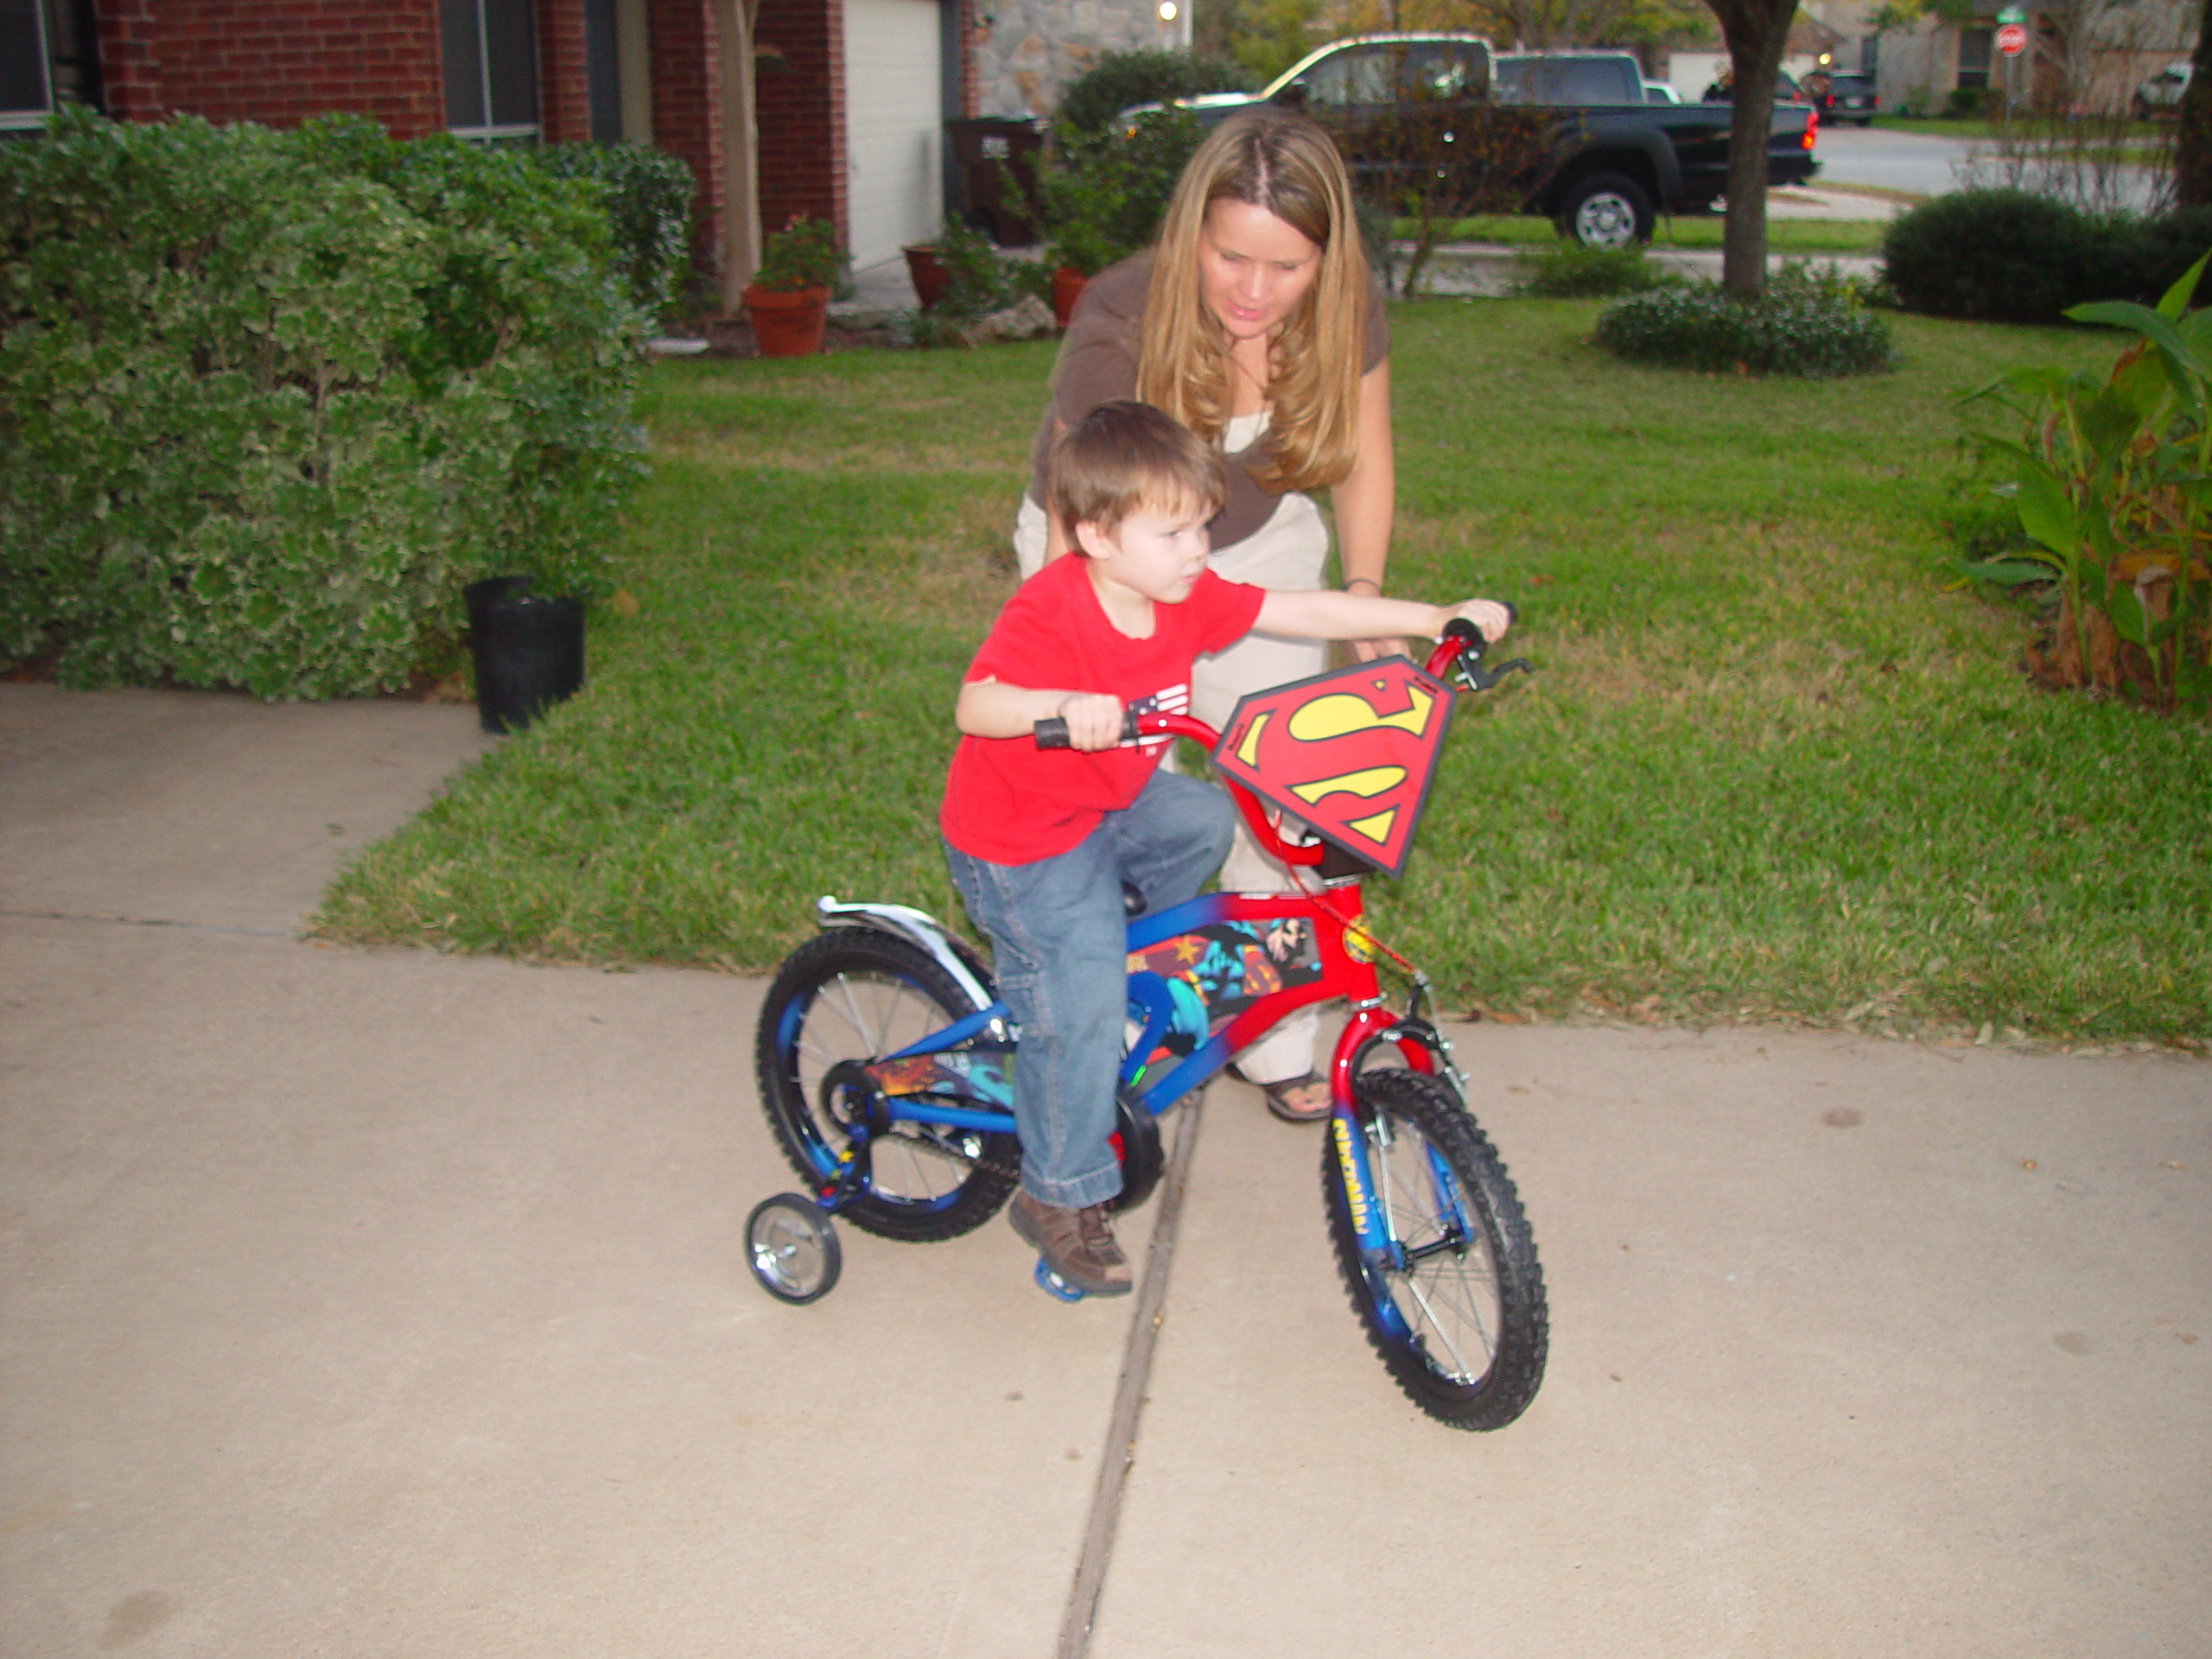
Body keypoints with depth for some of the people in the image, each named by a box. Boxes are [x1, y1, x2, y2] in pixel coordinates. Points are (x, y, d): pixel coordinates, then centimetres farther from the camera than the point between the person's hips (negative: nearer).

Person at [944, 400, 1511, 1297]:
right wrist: (1065, 705, -58)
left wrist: (1440, 619, -6)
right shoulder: (1049, 611, -30)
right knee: (1084, 1011, -9)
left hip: (1112, 803, 8)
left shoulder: (1185, 597, -9)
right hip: (1022, 843, -8)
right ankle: (1059, 1198, 10)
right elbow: (975, 704, -39)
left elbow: (1305, 611, -5)